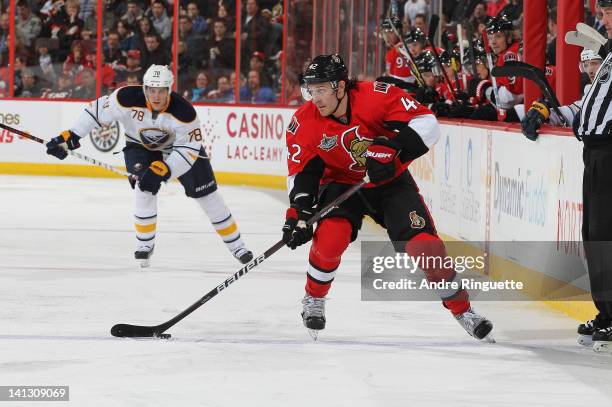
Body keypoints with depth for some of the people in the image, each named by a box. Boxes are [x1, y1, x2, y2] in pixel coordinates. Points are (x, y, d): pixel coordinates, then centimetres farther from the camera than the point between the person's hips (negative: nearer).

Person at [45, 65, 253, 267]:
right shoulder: (129, 99, -33)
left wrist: (161, 170, -40)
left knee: (206, 192, -3)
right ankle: (145, 244, -4)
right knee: (144, 188, -23)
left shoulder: (183, 111, -35)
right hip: (140, 145, 1)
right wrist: (69, 137, -28)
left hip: (178, 144, -1)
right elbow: (97, 111, -23)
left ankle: (235, 244, 11)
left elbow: (188, 150, -30)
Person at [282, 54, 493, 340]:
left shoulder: (375, 96, -26)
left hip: (390, 181, -1)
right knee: (331, 236, -26)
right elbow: (301, 173, -8)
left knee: (424, 245, -13)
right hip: (342, 184, 1)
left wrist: (390, 151, -36)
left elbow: (426, 123, -27)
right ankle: (314, 300, 1)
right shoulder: (304, 123, -17)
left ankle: (461, 309, 5)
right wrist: (298, 214, -20)